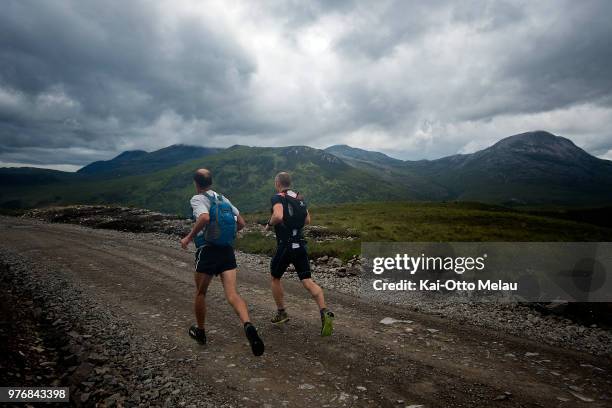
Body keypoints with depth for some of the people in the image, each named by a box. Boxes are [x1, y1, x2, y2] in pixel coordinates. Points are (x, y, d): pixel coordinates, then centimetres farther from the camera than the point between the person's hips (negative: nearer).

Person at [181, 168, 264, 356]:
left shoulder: (198, 199, -4)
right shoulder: (223, 199, 14)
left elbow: (204, 217, -26)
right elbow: (241, 223, 13)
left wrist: (189, 237, -14)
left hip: (207, 251, -4)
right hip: (227, 251, 4)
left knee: (200, 293, 18)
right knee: (232, 294, -5)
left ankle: (200, 332, 34)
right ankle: (248, 325, -29)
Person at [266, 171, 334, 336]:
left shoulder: (278, 198, -9)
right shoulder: (299, 197, 12)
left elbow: (278, 216, -28)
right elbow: (307, 220, 19)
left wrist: (269, 224, -8)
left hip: (285, 246, -5)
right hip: (301, 245, 5)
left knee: (275, 278, 18)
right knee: (307, 281, 1)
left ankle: (281, 313, 28)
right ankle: (324, 312, -18)